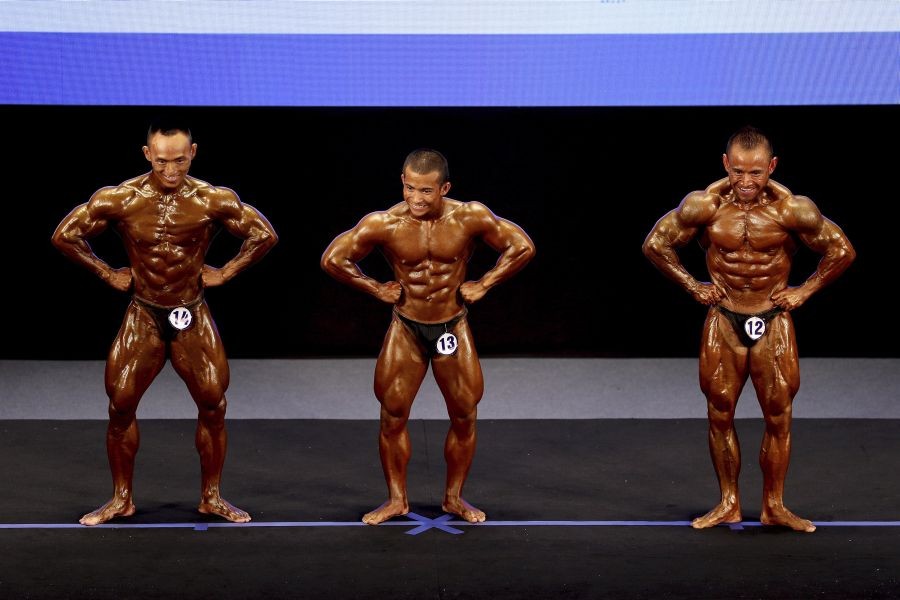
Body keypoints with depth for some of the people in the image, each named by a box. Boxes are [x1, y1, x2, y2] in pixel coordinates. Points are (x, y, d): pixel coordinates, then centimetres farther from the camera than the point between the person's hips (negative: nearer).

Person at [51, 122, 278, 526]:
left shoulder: (214, 200, -9)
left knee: (212, 406, 0)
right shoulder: (120, 200, -10)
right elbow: (65, 236, -1)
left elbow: (264, 236, 1)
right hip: (143, 317, 0)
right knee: (120, 406, 0)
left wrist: (224, 273, -2)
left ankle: (211, 496, 17)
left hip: (193, 318, 0)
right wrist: (108, 274, 0)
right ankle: (121, 499, 15)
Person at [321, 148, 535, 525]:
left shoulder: (470, 217, -15)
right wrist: (377, 289, -5)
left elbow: (522, 247, -4)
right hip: (405, 328, 0)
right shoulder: (384, 224, -16)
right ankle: (396, 499, 17)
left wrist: (482, 285, -6)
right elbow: (333, 259, -7)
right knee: (393, 416, 2)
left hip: (453, 328, 1)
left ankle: (454, 497, 22)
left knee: (465, 417, 5)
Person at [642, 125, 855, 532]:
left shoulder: (793, 209, -14)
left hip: (774, 322, -1)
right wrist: (692, 286, 3)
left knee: (779, 418, 3)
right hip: (723, 321, 1)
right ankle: (728, 504, 18)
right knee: (720, 415, 5)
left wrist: (805, 290, 0)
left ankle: (774, 506, 16)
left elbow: (842, 251, 0)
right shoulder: (703, 206, -12)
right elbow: (655, 244, 2)